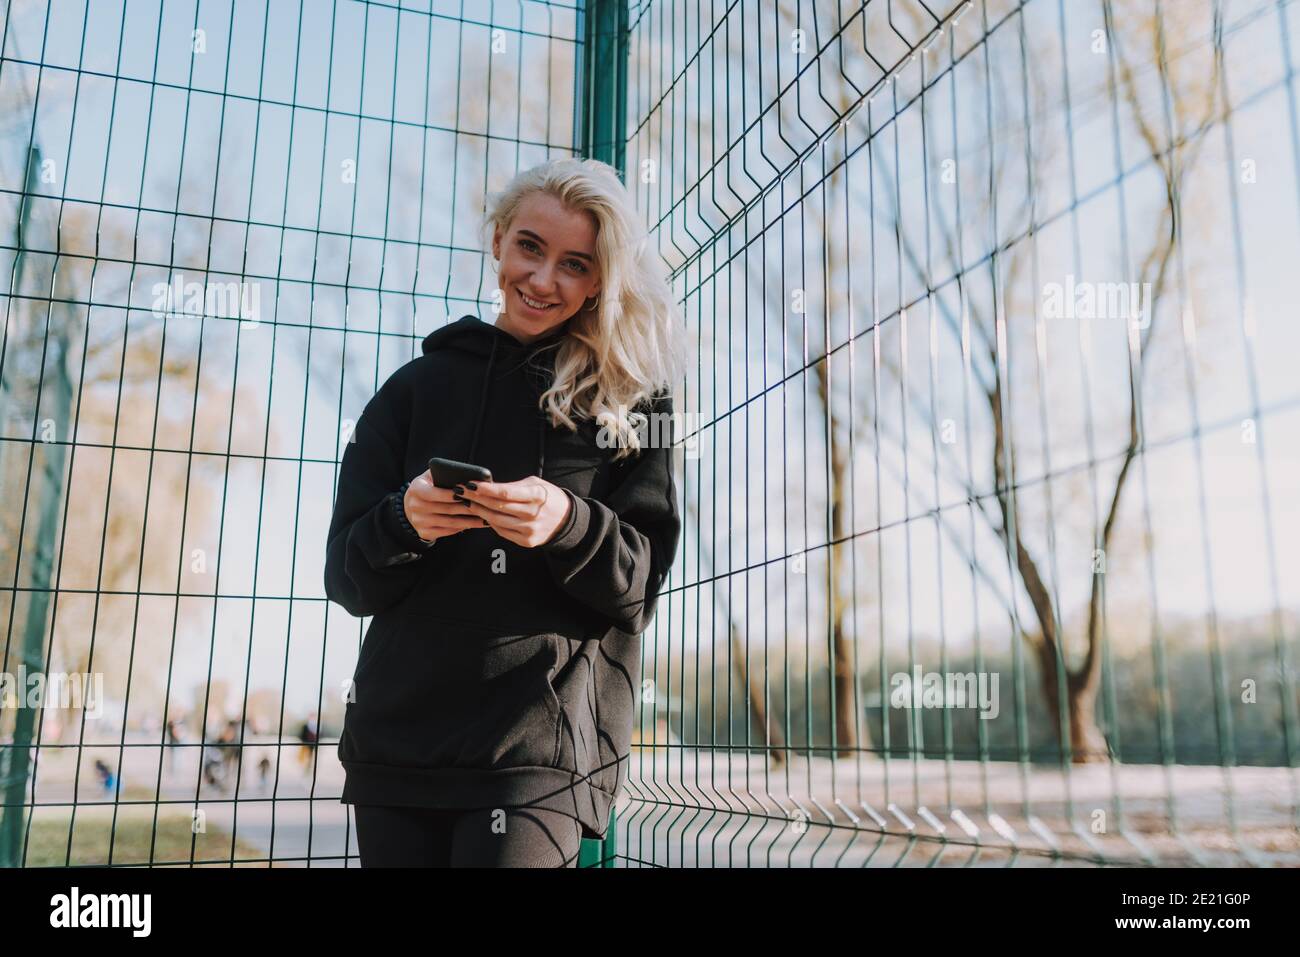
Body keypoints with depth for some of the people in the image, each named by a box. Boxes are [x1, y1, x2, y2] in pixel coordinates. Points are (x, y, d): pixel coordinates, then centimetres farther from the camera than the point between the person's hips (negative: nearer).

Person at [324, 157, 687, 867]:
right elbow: (347, 580, 6)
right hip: (397, 737, 3)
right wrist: (404, 521, -16)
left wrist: (568, 527, -20)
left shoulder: (628, 400, 4)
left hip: (543, 746, -2)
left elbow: (641, 584, 0)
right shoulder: (420, 386, 9)